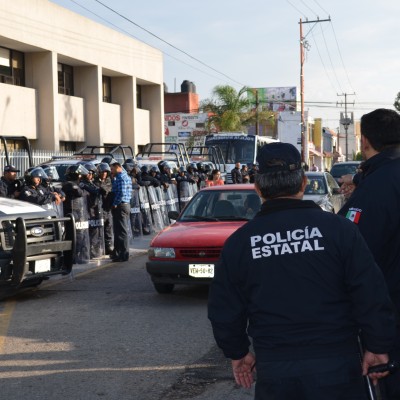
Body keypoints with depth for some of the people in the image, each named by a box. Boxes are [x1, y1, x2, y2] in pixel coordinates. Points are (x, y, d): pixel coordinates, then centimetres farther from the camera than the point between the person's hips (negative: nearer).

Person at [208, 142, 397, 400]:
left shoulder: (238, 243, 0)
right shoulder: (338, 228, -8)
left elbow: (224, 311, 6)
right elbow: (373, 297, -8)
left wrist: (238, 352, 21)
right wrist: (378, 347, 2)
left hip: (274, 371, 2)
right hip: (336, 367, -2)